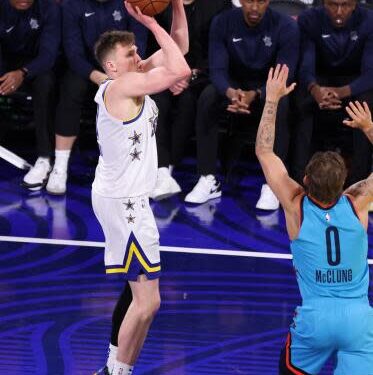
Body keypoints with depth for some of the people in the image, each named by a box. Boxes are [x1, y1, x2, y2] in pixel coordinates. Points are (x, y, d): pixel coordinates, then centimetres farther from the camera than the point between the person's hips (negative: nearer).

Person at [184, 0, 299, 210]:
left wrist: (254, 95, -42)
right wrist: (230, 92, -43)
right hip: (234, 85, 2)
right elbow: (217, 69, -19)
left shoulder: (286, 27, -18)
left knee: (280, 105, -36)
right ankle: (209, 180, -23)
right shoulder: (223, 23, -13)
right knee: (207, 98, -29)